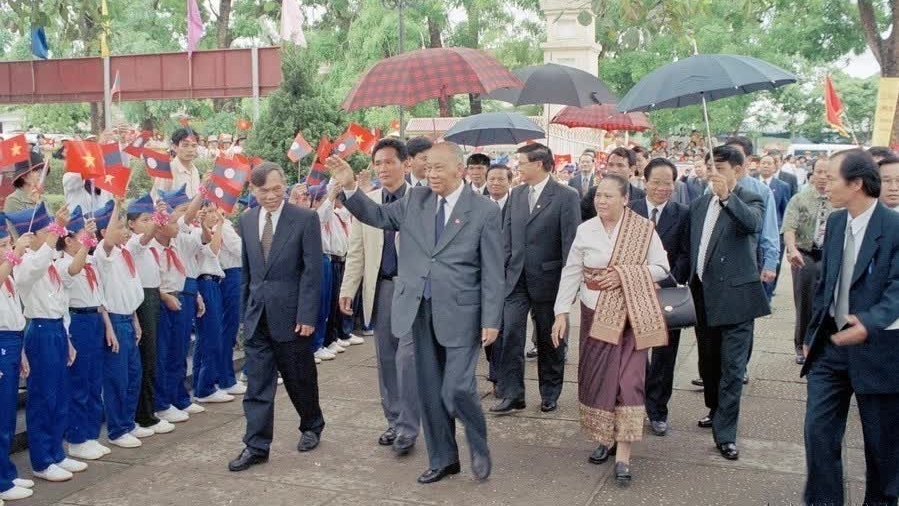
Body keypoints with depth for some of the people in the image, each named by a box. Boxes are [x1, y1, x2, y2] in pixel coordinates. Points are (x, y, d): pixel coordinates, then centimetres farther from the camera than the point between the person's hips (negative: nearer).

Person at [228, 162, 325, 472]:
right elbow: (246, 269, 13)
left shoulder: (305, 219, -9)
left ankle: (312, 426, 35)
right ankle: (257, 446, 10)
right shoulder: (247, 221, 6)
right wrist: (245, 310, 12)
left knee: (300, 378, 12)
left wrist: (307, 316, -16)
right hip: (257, 315, 4)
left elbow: (313, 270, -12)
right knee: (257, 384, 4)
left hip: (290, 313, -4)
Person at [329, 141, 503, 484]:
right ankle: (442, 459, 28)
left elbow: (492, 272, -6)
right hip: (420, 311, 5)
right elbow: (377, 215, 13)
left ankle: (478, 445, 21)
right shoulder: (415, 200, 6)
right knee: (430, 391, 11)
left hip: (460, 313, -4)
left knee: (456, 389, -9)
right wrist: (349, 187, -4)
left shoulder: (484, 211, -6)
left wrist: (491, 321, -10)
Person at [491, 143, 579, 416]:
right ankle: (511, 395, 4)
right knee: (511, 334, -3)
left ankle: (550, 393, 25)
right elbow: (507, 237, 10)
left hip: (548, 279, -4)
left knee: (549, 340, 10)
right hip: (517, 278, 4)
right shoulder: (516, 195, 7)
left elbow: (570, 242, -10)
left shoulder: (566, 197, -9)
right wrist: (502, 270, 4)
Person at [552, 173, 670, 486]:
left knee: (628, 378, -7)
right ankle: (606, 439, 27)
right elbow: (571, 273, 2)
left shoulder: (644, 229, -5)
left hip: (630, 315, -3)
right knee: (596, 376, 8)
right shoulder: (585, 230, 1)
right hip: (594, 314, 3)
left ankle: (623, 455, -4)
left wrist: (624, 274, -17)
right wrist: (561, 313, -5)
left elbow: (661, 269, -3)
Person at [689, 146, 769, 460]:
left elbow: (752, 223, -29)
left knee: (732, 367, -5)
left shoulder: (749, 201, -5)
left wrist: (726, 196, -44)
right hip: (704, 295, 6)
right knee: (708, 361, 17)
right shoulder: (700, 205, 12)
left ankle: (725, 433, 1)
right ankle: (716, 411, 37)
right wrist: (690, 284, 10)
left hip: (735, 295, -6)